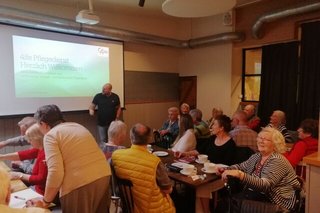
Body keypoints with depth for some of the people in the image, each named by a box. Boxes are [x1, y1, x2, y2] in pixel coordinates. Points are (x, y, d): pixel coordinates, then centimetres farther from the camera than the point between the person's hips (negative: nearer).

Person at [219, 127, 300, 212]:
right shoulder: (257, 156, 7)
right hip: (258, 194, 7)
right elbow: (240, 167, 15)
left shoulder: (277, 161, -18)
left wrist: (240, 175, -43)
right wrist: (225, 169, -5)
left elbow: (264, 185, -30)